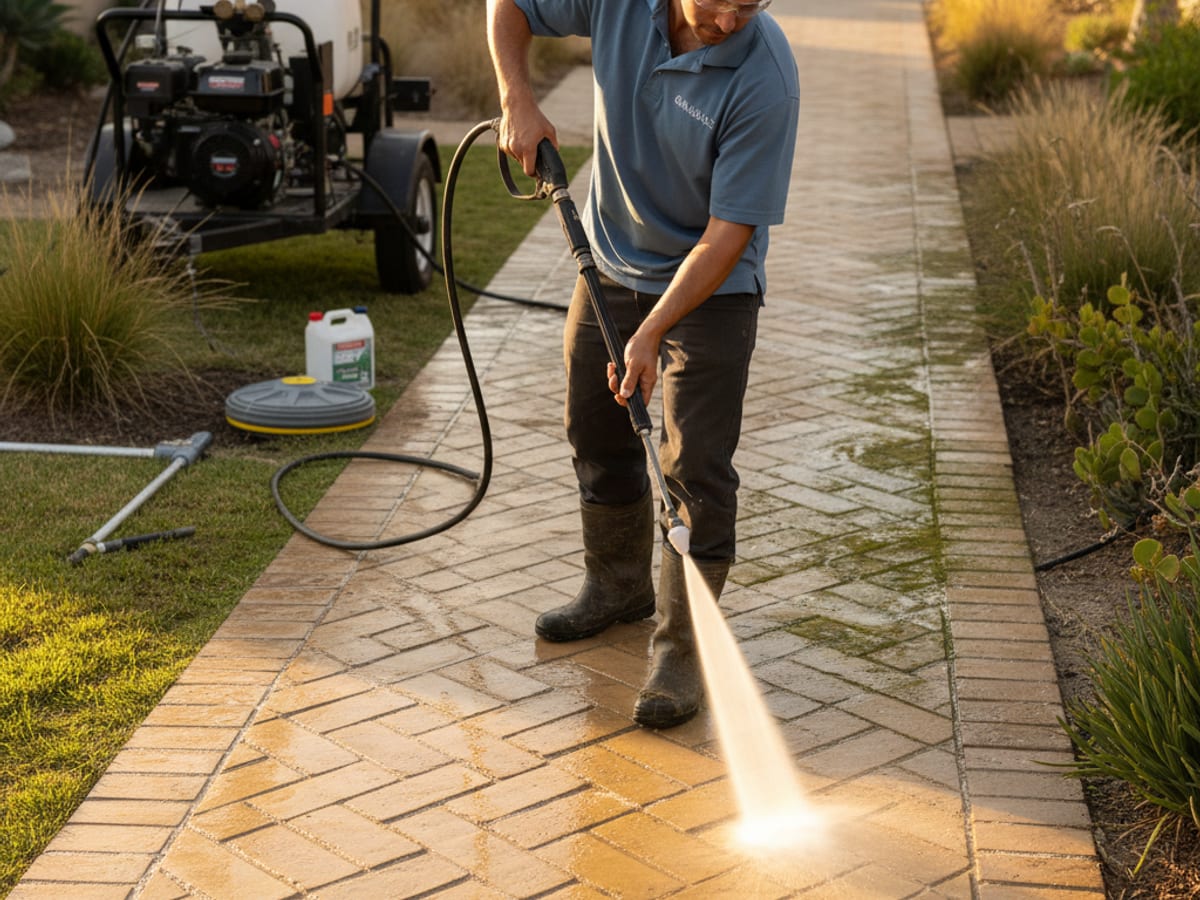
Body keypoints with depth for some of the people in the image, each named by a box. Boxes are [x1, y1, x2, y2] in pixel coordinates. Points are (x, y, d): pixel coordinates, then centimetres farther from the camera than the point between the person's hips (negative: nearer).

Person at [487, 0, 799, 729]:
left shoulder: (764, 78, -30)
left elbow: (727, 235, -28)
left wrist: (651, 333, -31)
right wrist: (518, 100, -16)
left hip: (712, 287, -5)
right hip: (612, 264, 6)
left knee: (695, 470, -8)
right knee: (598, 437, 18)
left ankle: (683, 647, 3)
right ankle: (618, 587, 39)